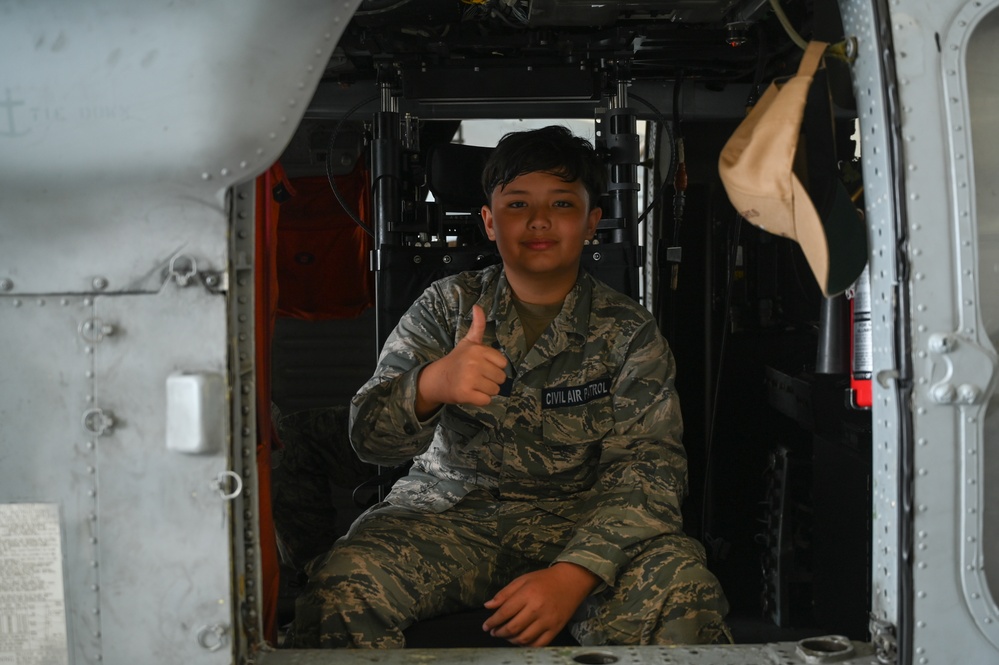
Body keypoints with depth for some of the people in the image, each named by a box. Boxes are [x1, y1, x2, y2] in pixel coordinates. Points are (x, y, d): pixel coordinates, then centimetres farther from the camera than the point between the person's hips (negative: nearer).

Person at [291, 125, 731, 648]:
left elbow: (647, 466, -8)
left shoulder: (627, 332, 1)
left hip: (579, 515, 0)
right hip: (448, 506, 1)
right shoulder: (446, 307, 3)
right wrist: (430, 386, -30)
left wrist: (573, 575, -26)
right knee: (341, 584, -28)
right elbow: (369, 438, -5)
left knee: (681, 587, -30)